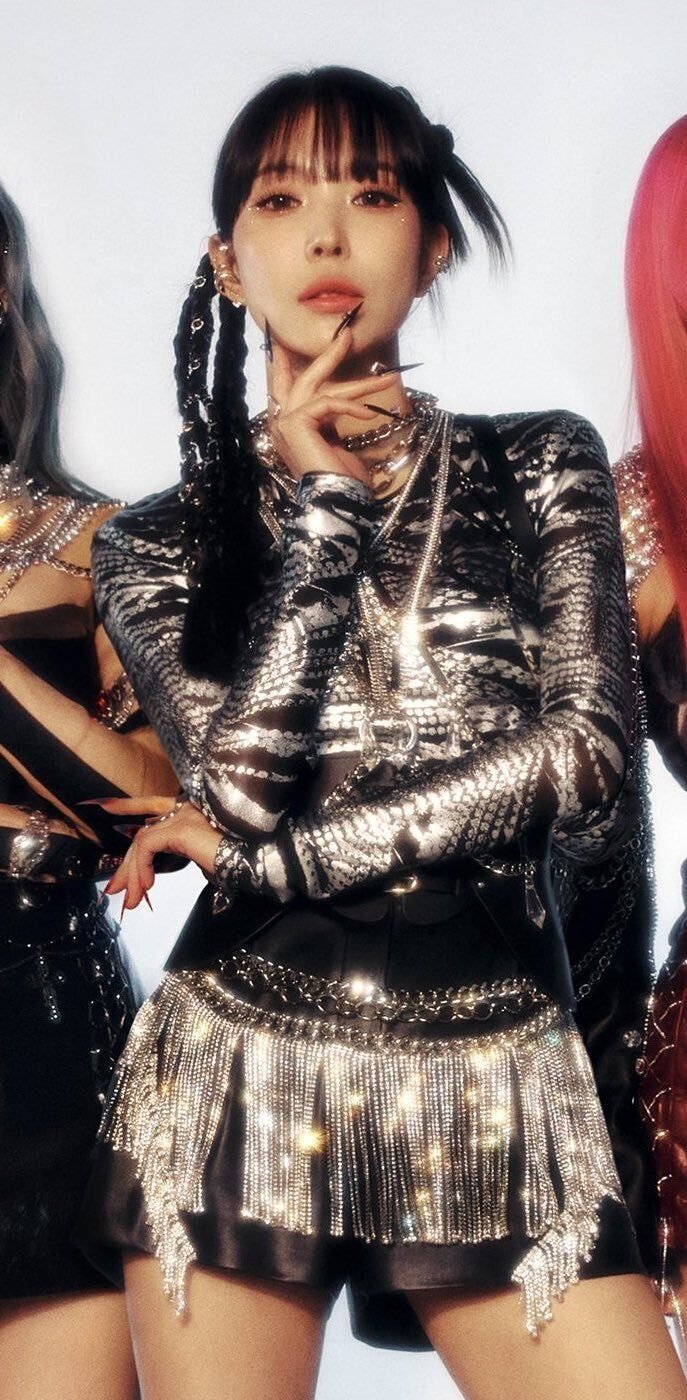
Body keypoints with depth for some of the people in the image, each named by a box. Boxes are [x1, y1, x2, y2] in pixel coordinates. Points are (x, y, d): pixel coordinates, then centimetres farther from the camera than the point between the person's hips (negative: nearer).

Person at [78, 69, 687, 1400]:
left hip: (498, 1099, 0)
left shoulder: (542, 473, 6)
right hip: (235, 1083, 0)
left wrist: (271, 854, -8)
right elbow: (243, 781, -11)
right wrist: (318, 499, -6)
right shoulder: (159, 541, 6)